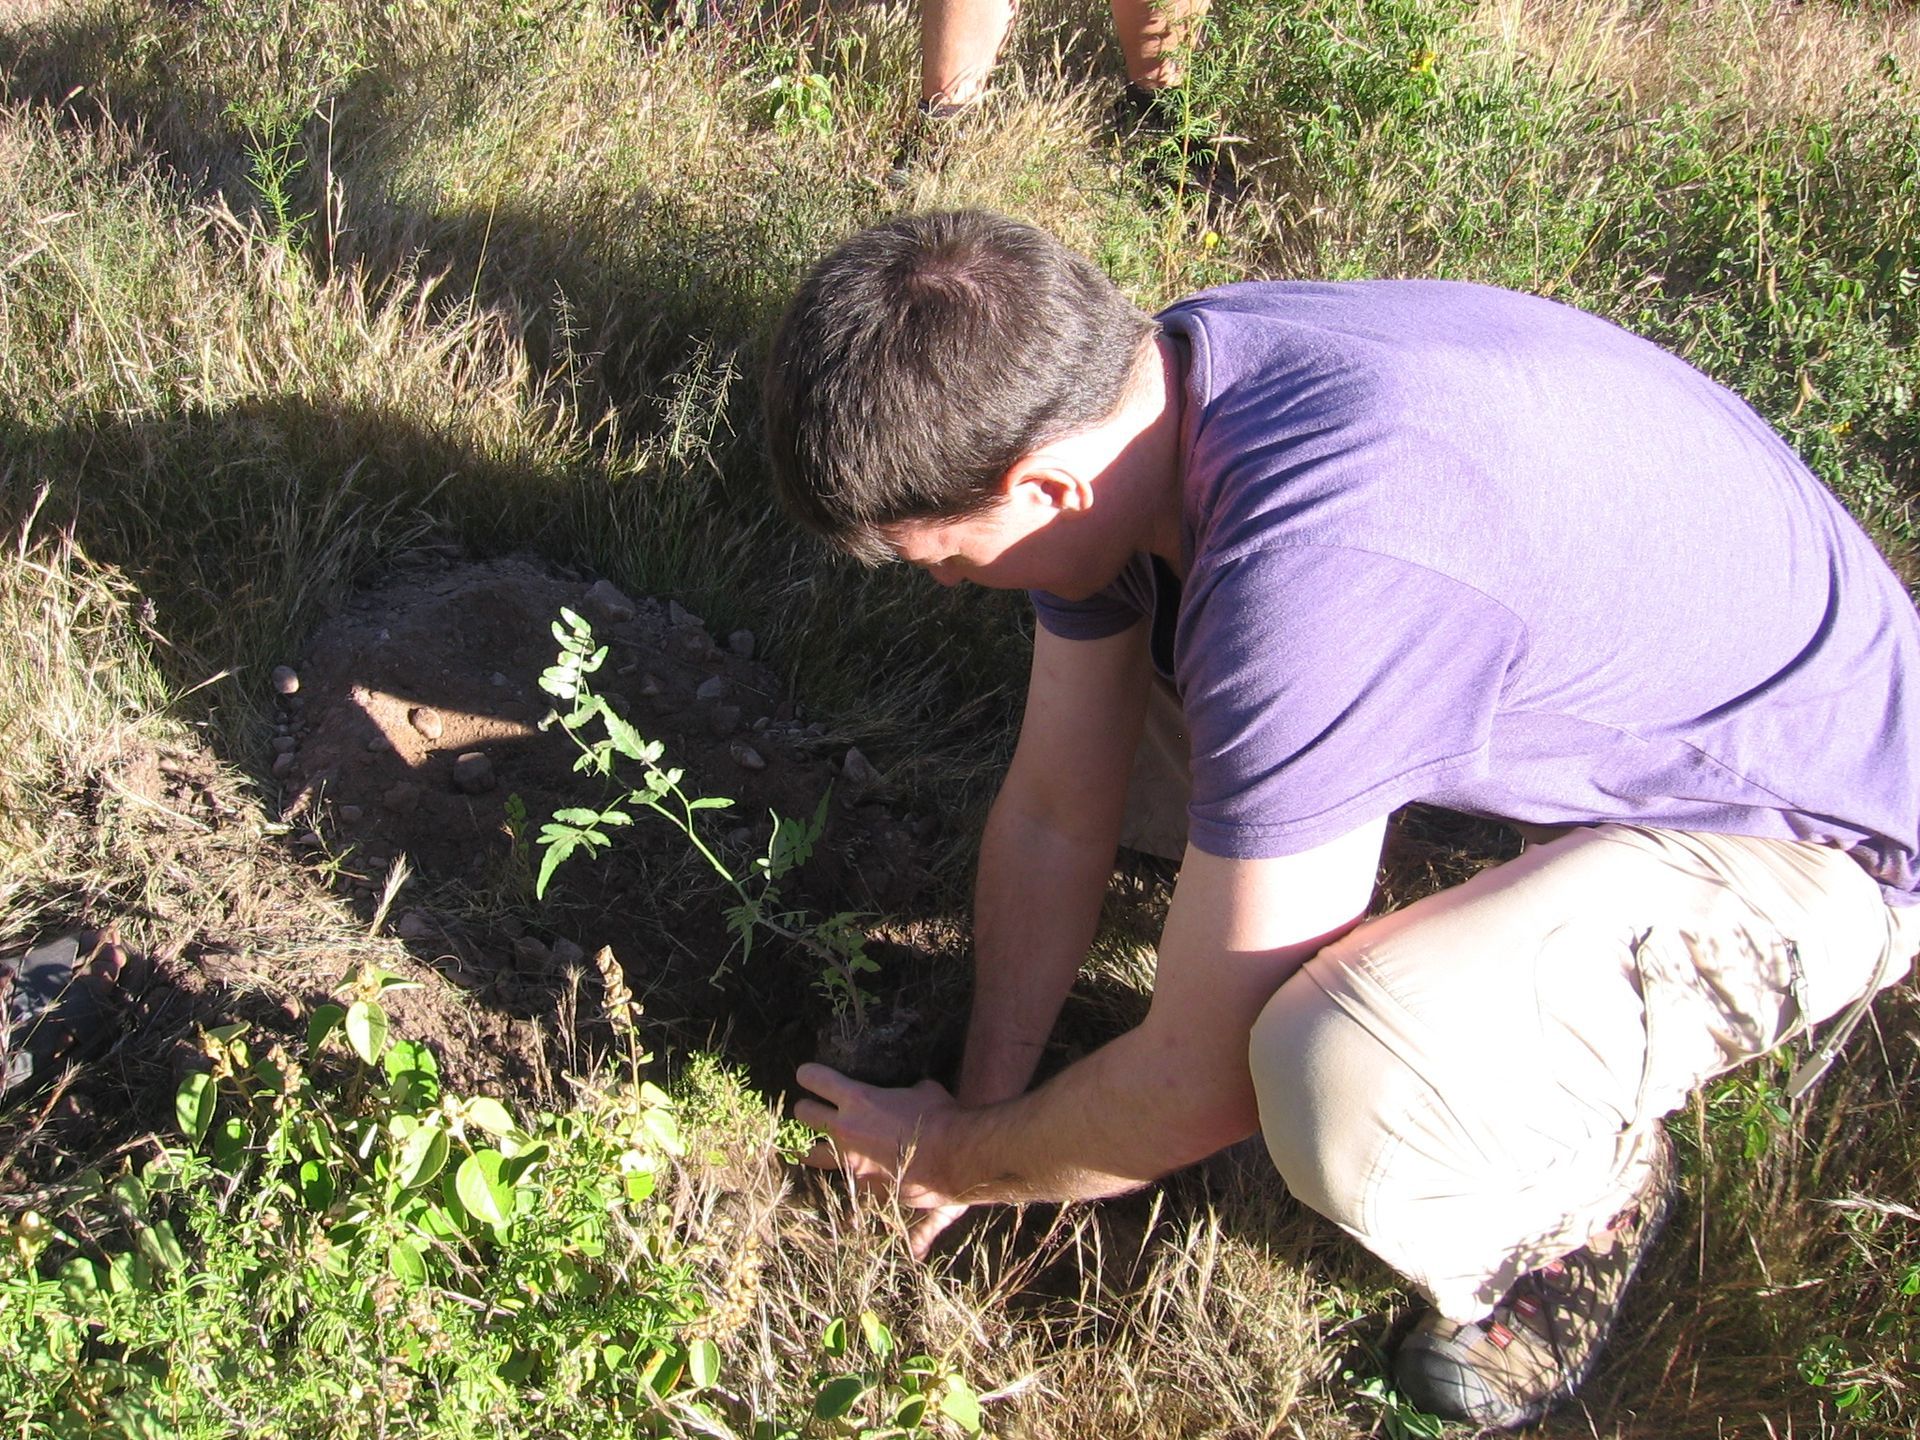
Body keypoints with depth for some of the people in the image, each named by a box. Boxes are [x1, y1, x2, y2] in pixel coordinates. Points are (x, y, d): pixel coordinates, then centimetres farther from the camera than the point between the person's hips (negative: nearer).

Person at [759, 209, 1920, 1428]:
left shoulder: (1314, 576, -38)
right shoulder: (1115, 394, -11)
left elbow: (1200, 1088, -26)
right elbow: (1054, 814, 1)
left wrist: (949, 1160, -8)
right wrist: (982, 1109, 6)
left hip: (1815, 835, -8)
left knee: (1347, 1086, -34)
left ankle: (1590, 1183, 2)